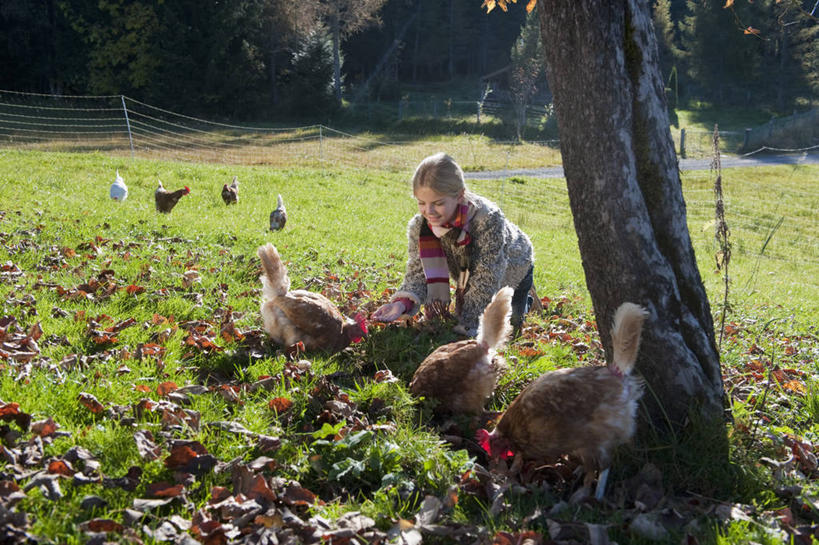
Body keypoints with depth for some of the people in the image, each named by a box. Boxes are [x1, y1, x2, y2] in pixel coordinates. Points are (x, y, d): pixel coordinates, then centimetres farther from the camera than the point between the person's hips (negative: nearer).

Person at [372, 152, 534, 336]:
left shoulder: (489, 220, -45)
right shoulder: (418, 226, -30)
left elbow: (485, 282, -42)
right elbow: (418, 272, -28)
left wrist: (465, 328, -44)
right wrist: (403, 303, -50)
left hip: (512, 271, -4)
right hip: (467, 277, 4)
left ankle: (523, 301, 39)